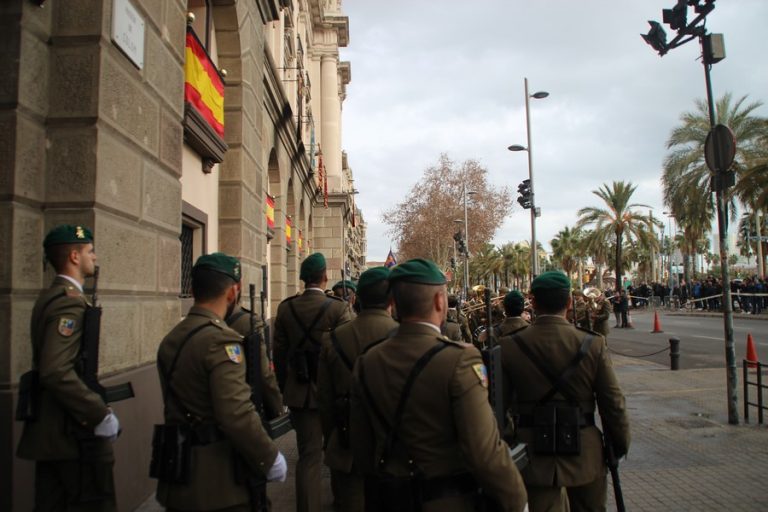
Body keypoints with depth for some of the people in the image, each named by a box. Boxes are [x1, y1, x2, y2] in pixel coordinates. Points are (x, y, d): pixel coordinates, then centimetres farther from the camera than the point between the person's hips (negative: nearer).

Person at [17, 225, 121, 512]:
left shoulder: (49, 297, 12)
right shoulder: (69, 301, -18)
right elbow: (57, 372, -28)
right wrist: (101, 415, -23)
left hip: (50, 429, 10)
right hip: (73, 431, -10)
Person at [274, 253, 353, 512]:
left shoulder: (285, 308, -2)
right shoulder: (338, 308, -13)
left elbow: (279, 353, 3)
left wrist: (285, 388, 14)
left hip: (299, 393, 2)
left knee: (308, 454, 9)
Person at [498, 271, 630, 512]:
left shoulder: (509, 346, -9)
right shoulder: (593, 344, -10)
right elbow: (613, 405, -6)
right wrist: (620, 445, 10)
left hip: (533, 458, 0)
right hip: (584, 456, 1)